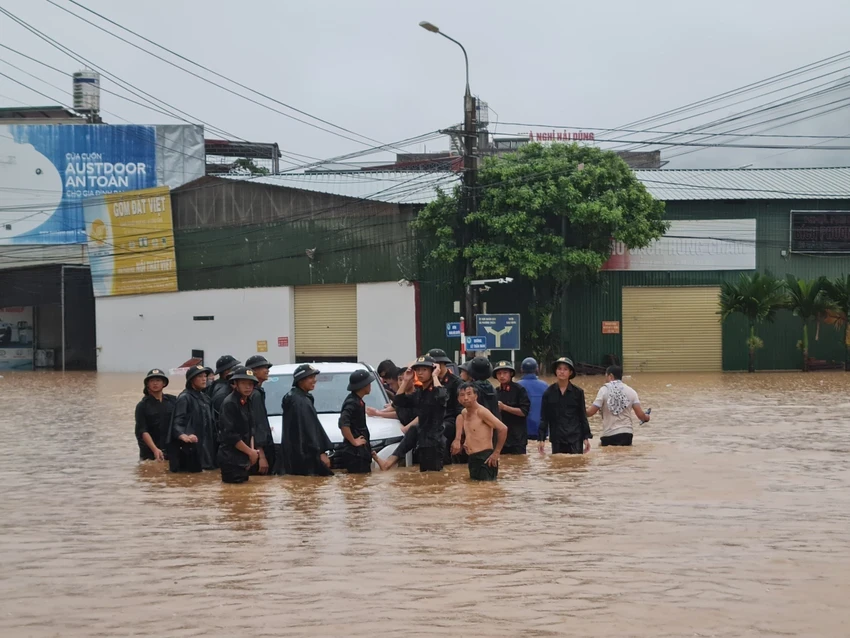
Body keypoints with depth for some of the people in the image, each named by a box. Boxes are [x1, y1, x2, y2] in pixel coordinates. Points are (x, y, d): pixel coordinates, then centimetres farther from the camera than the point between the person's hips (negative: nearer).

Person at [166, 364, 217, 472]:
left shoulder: (205, 398, 17)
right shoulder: (184, 397, -7)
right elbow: (177, 422, -17)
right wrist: (183, 436, -35)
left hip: (205, 448, 8)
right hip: (190, 448, -8)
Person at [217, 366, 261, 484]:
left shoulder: (247, 402, 11)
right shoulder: (229, 403, -15)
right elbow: (230, 435, -19)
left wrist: (252, 451, 0)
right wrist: (250, 452, -11)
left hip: (244, 457, 9)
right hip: (231, 459, -9)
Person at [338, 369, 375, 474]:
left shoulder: (357, 401, 14)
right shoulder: (352, 403, -16)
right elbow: (343, 424, -29)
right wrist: (353, 441, -21)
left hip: (361, 452, 10)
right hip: (355, 453, -10)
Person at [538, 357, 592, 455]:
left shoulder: (578, 392, 2)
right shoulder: (549, 392, 3)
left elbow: (583, 416, 6)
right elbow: (543, 417, 5)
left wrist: (586, 437, 1)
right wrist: (541, 439, 0)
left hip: (575, 437, -1)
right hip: (557, 439, 1)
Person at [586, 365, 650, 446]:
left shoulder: (604, 390, -5)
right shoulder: (630, 391, 4)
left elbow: (591, 412, -8)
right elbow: (640, 414, -3)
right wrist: (646, 417, 21)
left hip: (609, 434, -3)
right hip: (627, 433, 3)